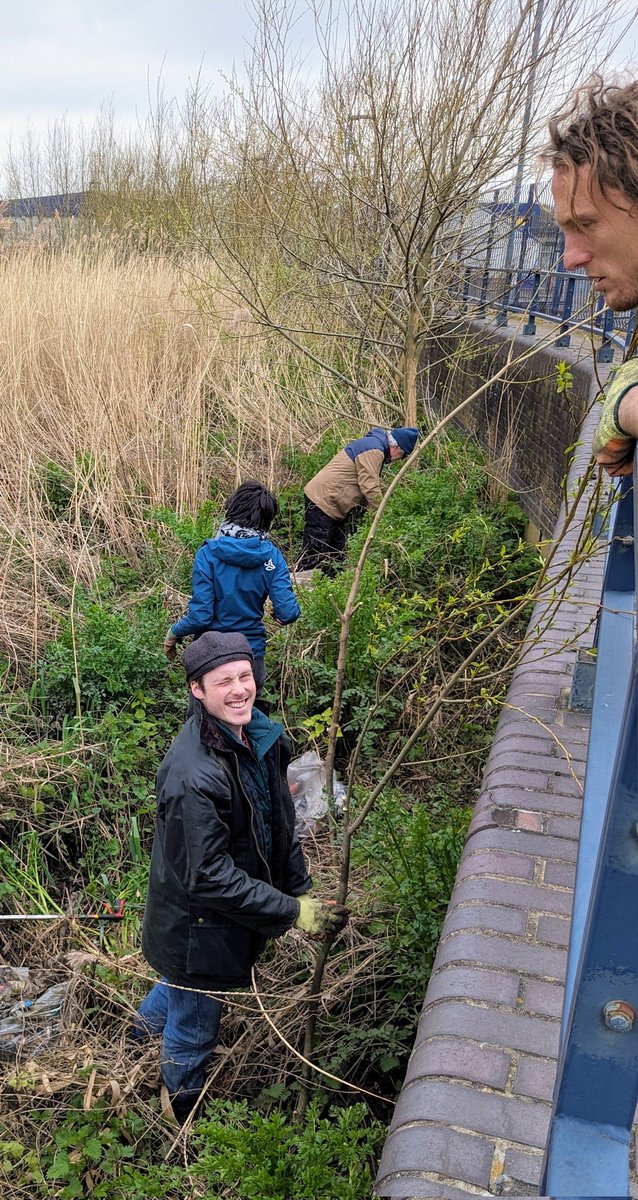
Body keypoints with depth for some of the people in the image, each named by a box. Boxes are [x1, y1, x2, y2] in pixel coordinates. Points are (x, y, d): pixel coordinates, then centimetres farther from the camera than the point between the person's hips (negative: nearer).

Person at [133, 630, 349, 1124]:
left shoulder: (260, 735, -10)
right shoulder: (193, 776, -37)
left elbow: (280, 819, 3)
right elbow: (209, 878, -31)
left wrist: (300, 888, 2)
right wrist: (294, 913, -28)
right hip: (198, 925, -8)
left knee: (183, 983, 36)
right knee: (193, 1031, 19)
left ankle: (148, 1024, 67)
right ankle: (187, 1118, 48)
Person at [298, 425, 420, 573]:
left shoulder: (373, 444, 18)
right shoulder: (374, 450, -16)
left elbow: (368, 485, 18)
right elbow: (370, 488, -22)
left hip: (328, 501, 11)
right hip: (323, 501, -11)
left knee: (337, 554, 12)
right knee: (314, 555, -11)